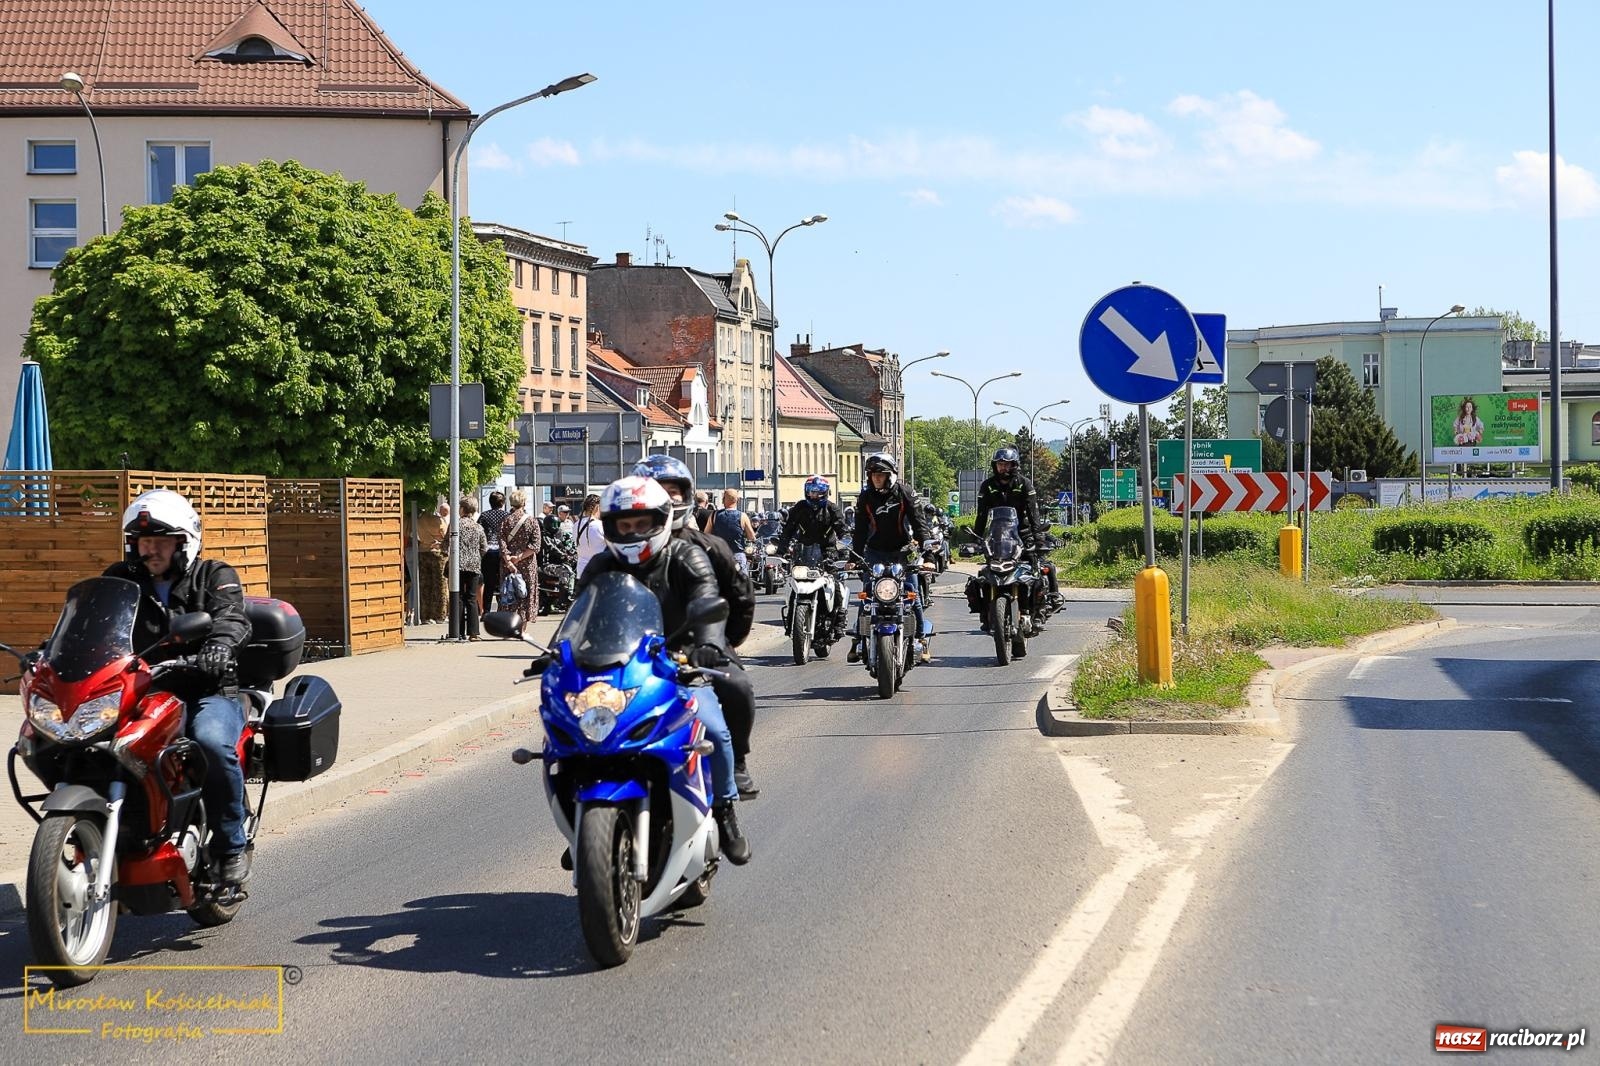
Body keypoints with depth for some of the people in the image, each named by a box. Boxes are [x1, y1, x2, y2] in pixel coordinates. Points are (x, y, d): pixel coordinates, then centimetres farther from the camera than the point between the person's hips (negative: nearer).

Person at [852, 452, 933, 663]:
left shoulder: (903, 493, -5)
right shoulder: (865, 498, 2)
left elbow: (917, 520, -7)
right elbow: (860, 529, 3)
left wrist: (925, 546, -16)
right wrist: (856, 556, -4)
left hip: (903, 551, -2)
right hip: (876, 552, 2)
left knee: (913, 596, -3)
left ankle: (921, 640, 6)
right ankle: (859, 641, 2)